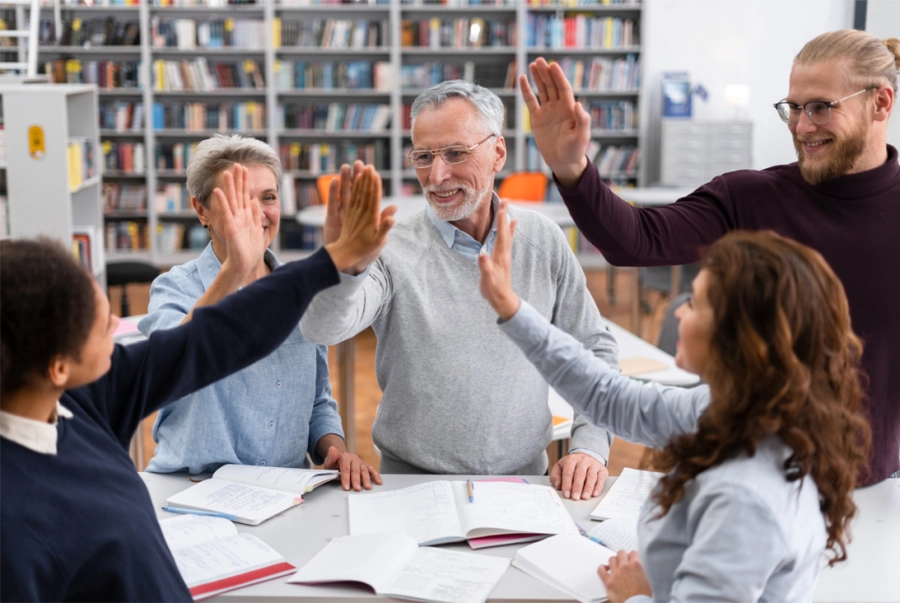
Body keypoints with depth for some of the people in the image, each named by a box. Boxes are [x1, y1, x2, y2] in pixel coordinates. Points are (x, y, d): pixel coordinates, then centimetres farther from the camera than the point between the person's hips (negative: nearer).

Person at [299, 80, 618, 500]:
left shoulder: (542, 241, 4)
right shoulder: (394, 252, -6)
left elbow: (594, 350, 12)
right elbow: (321, 329, -24)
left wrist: (590, 448, 0)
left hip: (524, 479, 2)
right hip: (412, 483, -2)